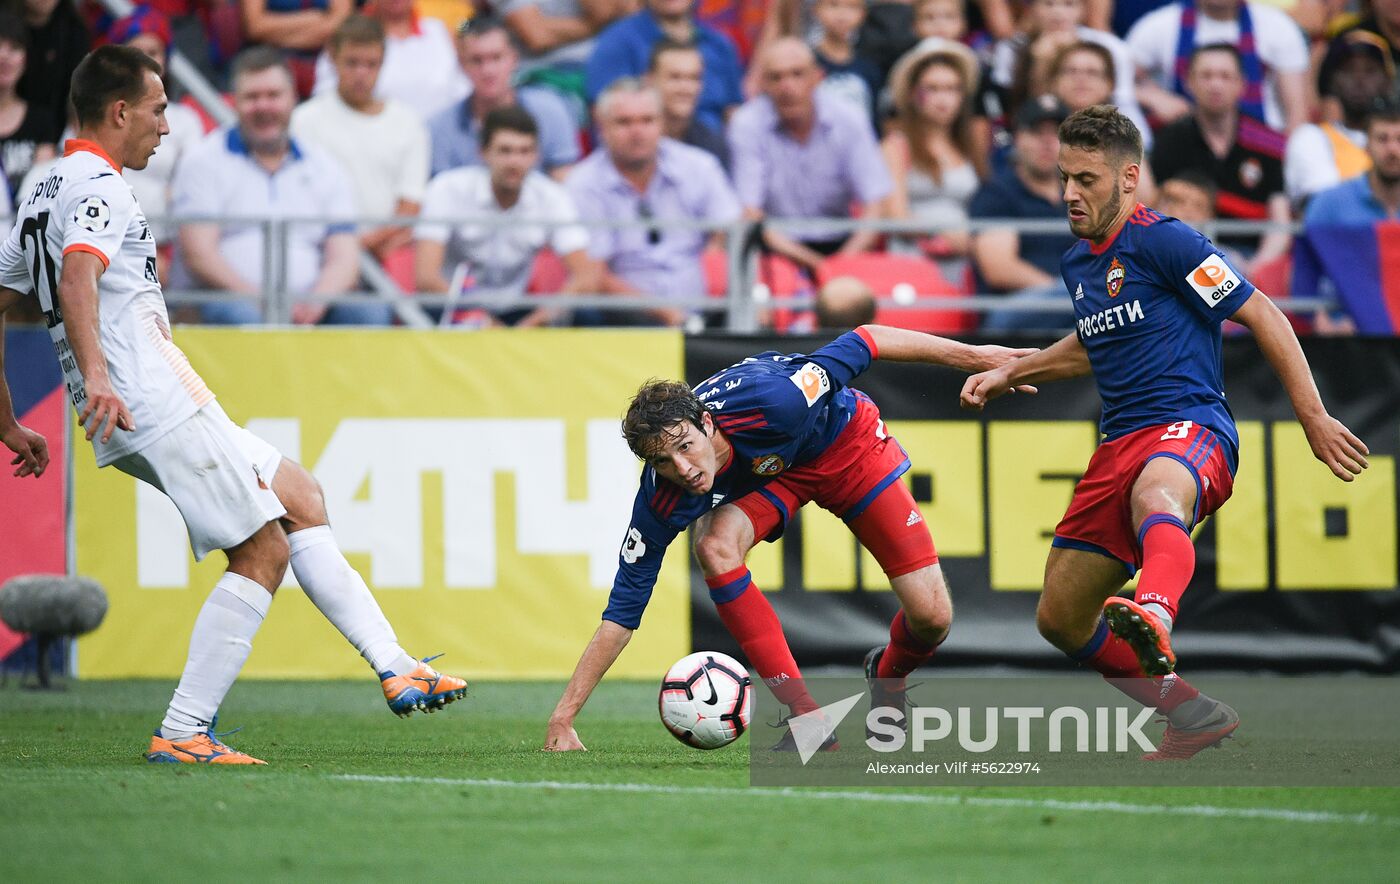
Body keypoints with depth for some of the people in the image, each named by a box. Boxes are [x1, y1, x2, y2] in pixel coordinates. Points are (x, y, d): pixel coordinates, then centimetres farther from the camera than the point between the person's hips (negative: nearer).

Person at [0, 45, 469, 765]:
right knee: (264, 551, -7)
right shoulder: (98, 187, -10)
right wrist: (95, 378, -43)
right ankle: (181, 733, -9)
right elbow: (77, 279, -29)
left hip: (128, 416, 10)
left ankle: (395, 669, 10)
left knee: (301, 498, 15)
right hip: (153, 404, -10)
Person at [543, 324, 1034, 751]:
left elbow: (864, 342, -28)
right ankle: (806, 718, -24)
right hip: (767, 473, 2)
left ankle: (888, 678, 27)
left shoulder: (768, 400, -41)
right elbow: (621, 612, -24)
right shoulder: (661, 499, -30)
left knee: (931, 618, -12)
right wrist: (564, 716, -30)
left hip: (844, 442, -2)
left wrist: (970, 356, -23)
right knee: (714, 544, -32)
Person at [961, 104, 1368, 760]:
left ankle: (1154, 618, -79)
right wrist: (1007, 374, 30)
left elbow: (1262, 316, -7)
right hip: (1119, 443, 9)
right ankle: (1192, 717, 24)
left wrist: (1314, 418, -10)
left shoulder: (1163, 241, -8)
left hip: (1189, 430, -9)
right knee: (1060, 618, 9)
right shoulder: (1076, 263, 17)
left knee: (1154, 498, -45)